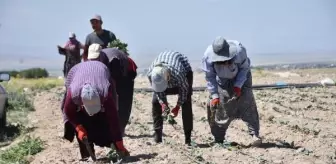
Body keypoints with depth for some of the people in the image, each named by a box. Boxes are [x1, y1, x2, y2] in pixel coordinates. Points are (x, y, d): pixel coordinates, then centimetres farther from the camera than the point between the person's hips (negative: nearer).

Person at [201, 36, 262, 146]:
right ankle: (218, 139, 8)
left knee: (247, 104, -19)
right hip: (222, 82, 2)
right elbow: (210, 77, -16)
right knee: (219, 108, -3)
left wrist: (238, 86, -26)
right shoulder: (208, 56, -29)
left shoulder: (239, 51, -34)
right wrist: (214, 95, -22)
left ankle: (255, 134, -16)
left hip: (241, 78, -2)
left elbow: (245, 68, -16)